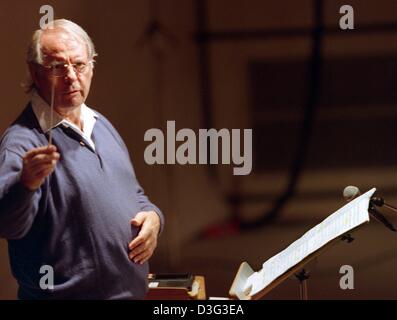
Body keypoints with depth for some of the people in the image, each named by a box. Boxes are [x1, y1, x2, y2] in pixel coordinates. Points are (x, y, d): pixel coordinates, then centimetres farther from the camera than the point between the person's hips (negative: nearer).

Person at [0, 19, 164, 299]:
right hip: (65, 294, -8)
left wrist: (152, 216, -1)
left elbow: (133, 193, 21)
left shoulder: (101, 126, 9)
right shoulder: (23, 141, -17)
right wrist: (26, 184, -51)